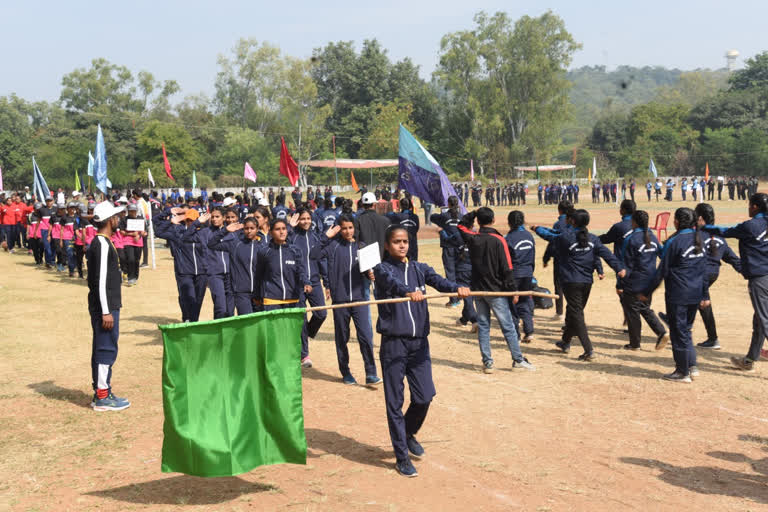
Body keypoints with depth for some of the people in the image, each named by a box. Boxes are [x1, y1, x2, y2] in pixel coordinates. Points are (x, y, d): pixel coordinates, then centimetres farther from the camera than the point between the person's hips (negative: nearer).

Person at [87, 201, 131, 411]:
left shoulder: (99, 243, 14)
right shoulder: (103, 244, -17)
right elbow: (101, 280, -21)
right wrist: (106, 312, -22)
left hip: (106, 307, 10)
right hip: (105, 307, -10)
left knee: (102, 349, 15)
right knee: (106, 349, -5)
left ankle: (100, 393, 24)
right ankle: (103, 398, 1)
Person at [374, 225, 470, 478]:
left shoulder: (419, 269, 12)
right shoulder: (383, 269, 0)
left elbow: (437, 280, -8)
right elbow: (392, 282, -23)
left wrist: (457, 287, -30)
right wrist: (408, 292, -45)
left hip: (419, 342, 4)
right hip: (393, 343, -4)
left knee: (425, 396, 2)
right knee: (395, 402, 0)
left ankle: (409, 433, 33)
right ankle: (402, 457, 12)